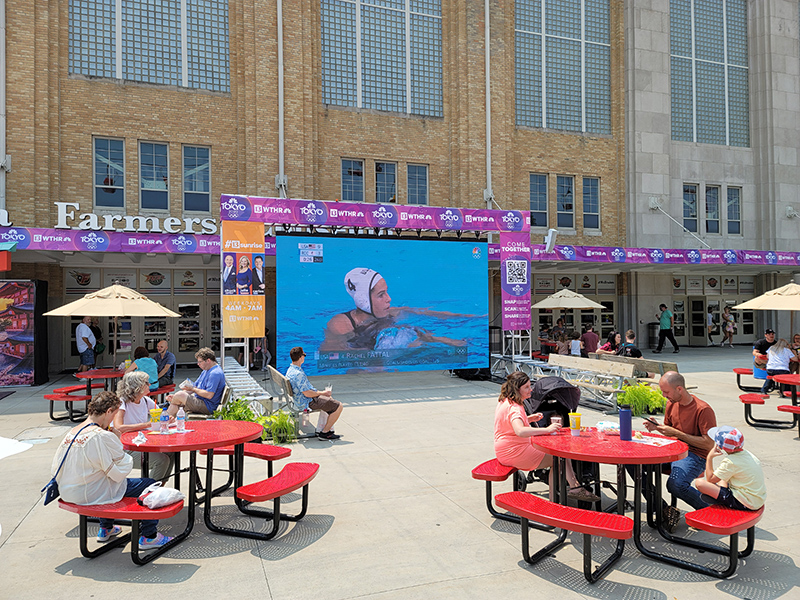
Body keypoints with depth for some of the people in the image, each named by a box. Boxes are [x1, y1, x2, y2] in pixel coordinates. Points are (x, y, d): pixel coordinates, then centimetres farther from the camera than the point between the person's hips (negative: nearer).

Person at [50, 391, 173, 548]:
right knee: (150, 484, -1)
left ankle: (105, 529, 46)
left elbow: (56, 467, 11)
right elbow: (122, 471, -17)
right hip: (90, 495, -9)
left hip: (68, 493, 9)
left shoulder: (71, 432, 1)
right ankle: (149, 537, 9)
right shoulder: (103, 436, -24)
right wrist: (118, 442, -8)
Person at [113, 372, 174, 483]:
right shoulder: (122, 402, -16)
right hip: (127, 448, -7)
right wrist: (146, 424, -28)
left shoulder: (146, 400, 5)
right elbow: (118, 428, -32)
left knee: (171, 454, -14)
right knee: (162, 460, -24)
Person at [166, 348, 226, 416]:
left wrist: (192, 389, -13)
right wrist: (175, 395, 7)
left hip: (207, 407, -11)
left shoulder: (215, 373, -19)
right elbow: (195, 386, 19)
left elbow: (209, 395, -25)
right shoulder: (206, 371, 16)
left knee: (180, 395, -17)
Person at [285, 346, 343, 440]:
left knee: (330, 398, 28)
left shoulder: (290, 370, 4)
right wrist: (322, 393, -13)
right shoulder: (298, 374, -29)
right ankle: (324, 433, 2)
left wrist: (319, 392, 13)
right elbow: (307, 393, -27)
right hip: (307, 403, -11)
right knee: (339, 406, -7)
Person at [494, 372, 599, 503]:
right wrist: (547, 430, -39)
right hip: (514, 452, -10)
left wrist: (529, 419, 11)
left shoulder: (505, 402, 8)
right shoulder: (514, 408, -24)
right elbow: (520, 431, -41)